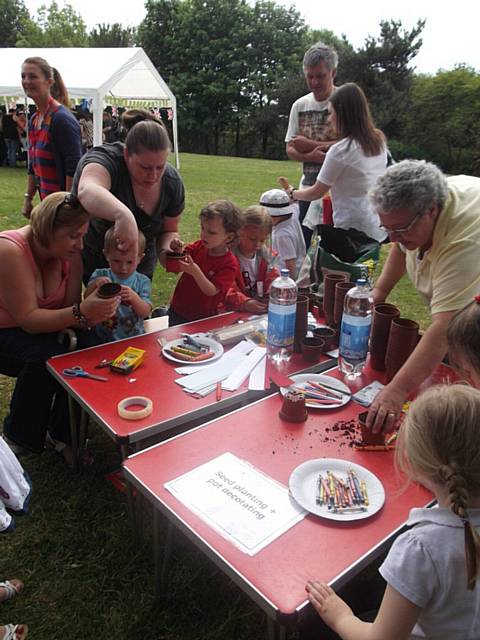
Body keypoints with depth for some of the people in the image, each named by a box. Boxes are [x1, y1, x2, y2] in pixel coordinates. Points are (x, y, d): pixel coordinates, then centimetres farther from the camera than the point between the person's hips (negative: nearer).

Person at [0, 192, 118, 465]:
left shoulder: (70, 255, -9)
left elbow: (69, 310, -10)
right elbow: (28, 319, -29)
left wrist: (95, 311, -33)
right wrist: (81, 312, -42)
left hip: (40, 330, 6)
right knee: (46, 357, -33)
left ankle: (63, 435, 0)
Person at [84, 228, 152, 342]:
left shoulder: (142, 282, 0)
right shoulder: (100, 275, 3)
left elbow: (146, 313, -7)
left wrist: (134, 297, -26)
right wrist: (95, 284, -23)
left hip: (134, 338, 0)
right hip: (103, 339, 0)